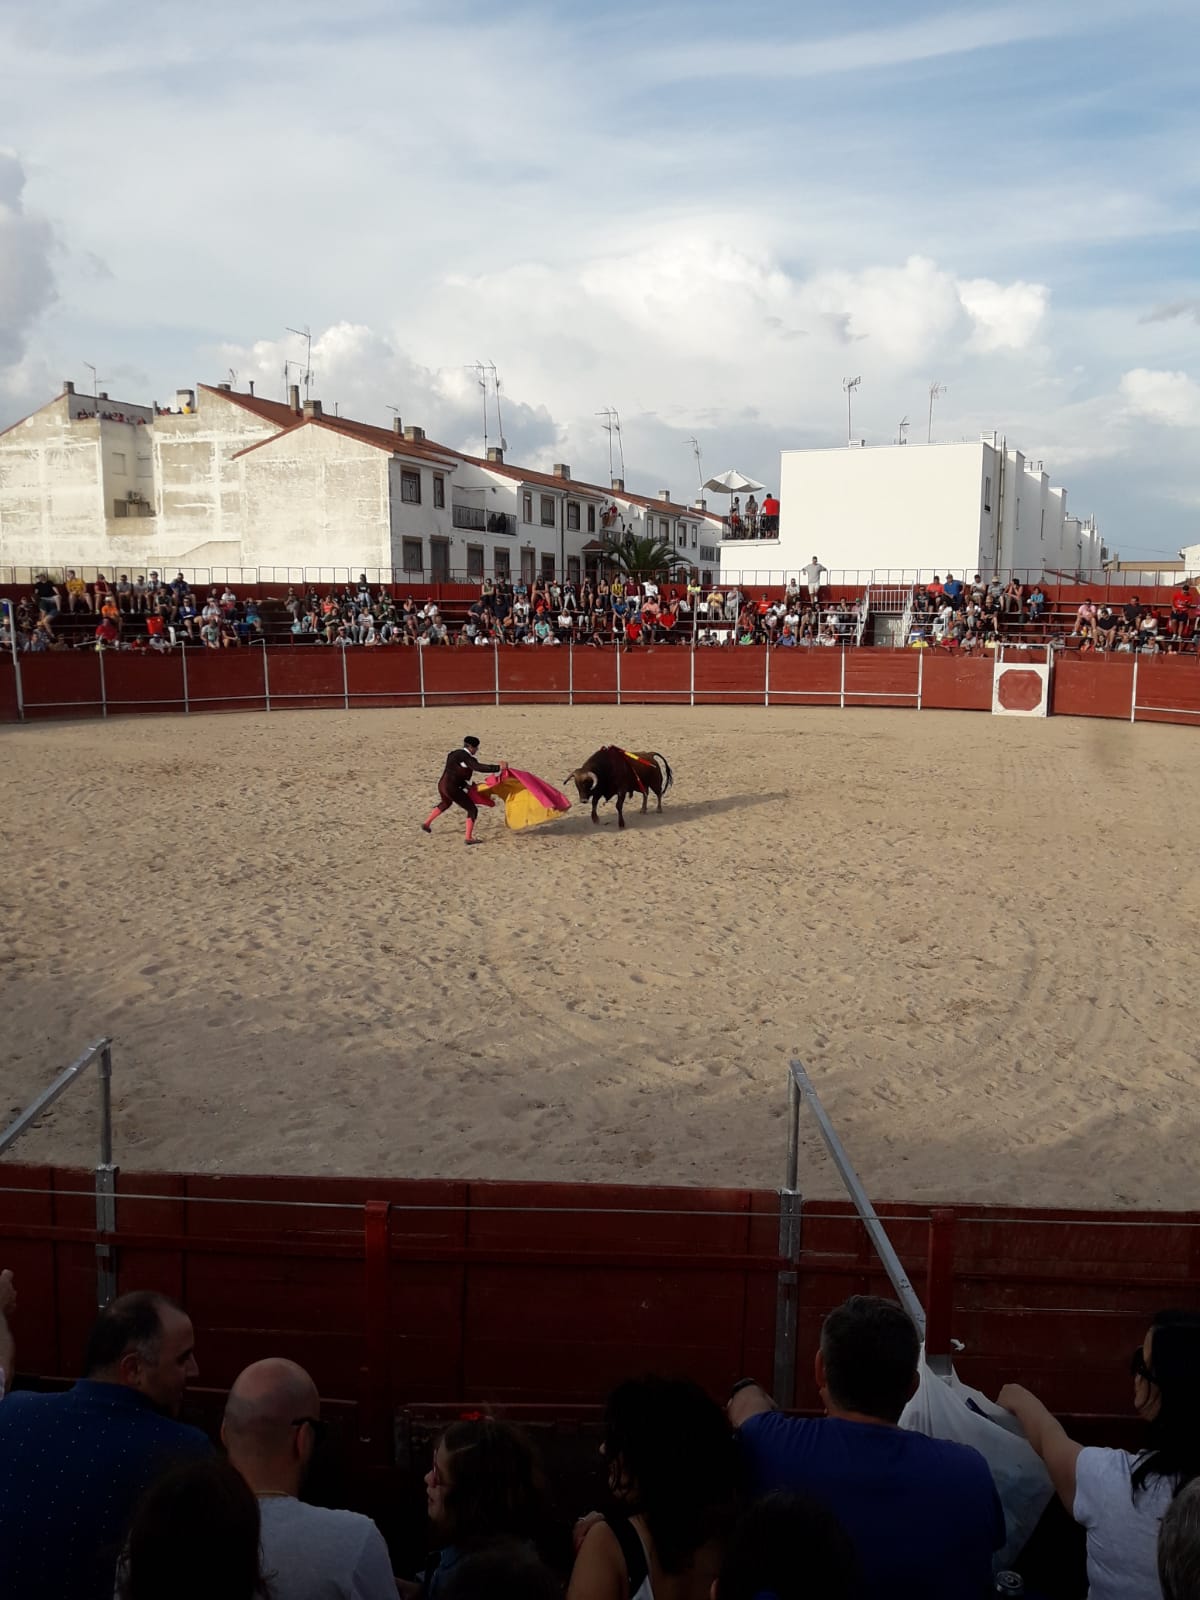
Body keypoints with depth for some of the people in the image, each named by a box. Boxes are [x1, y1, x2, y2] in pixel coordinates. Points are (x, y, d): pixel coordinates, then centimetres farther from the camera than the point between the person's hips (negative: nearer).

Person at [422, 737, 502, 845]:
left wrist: (465, 785, 15)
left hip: (442, 785, 10)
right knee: (472, 810, 0)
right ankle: (469, 838, -3)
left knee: (446, 803, 42)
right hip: (452, 789, -10)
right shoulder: (465, 757, -15)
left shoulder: (455, 754, 15)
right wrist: (498, 768, -26)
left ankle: (426, 823, 51)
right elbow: (479, 767, -28)